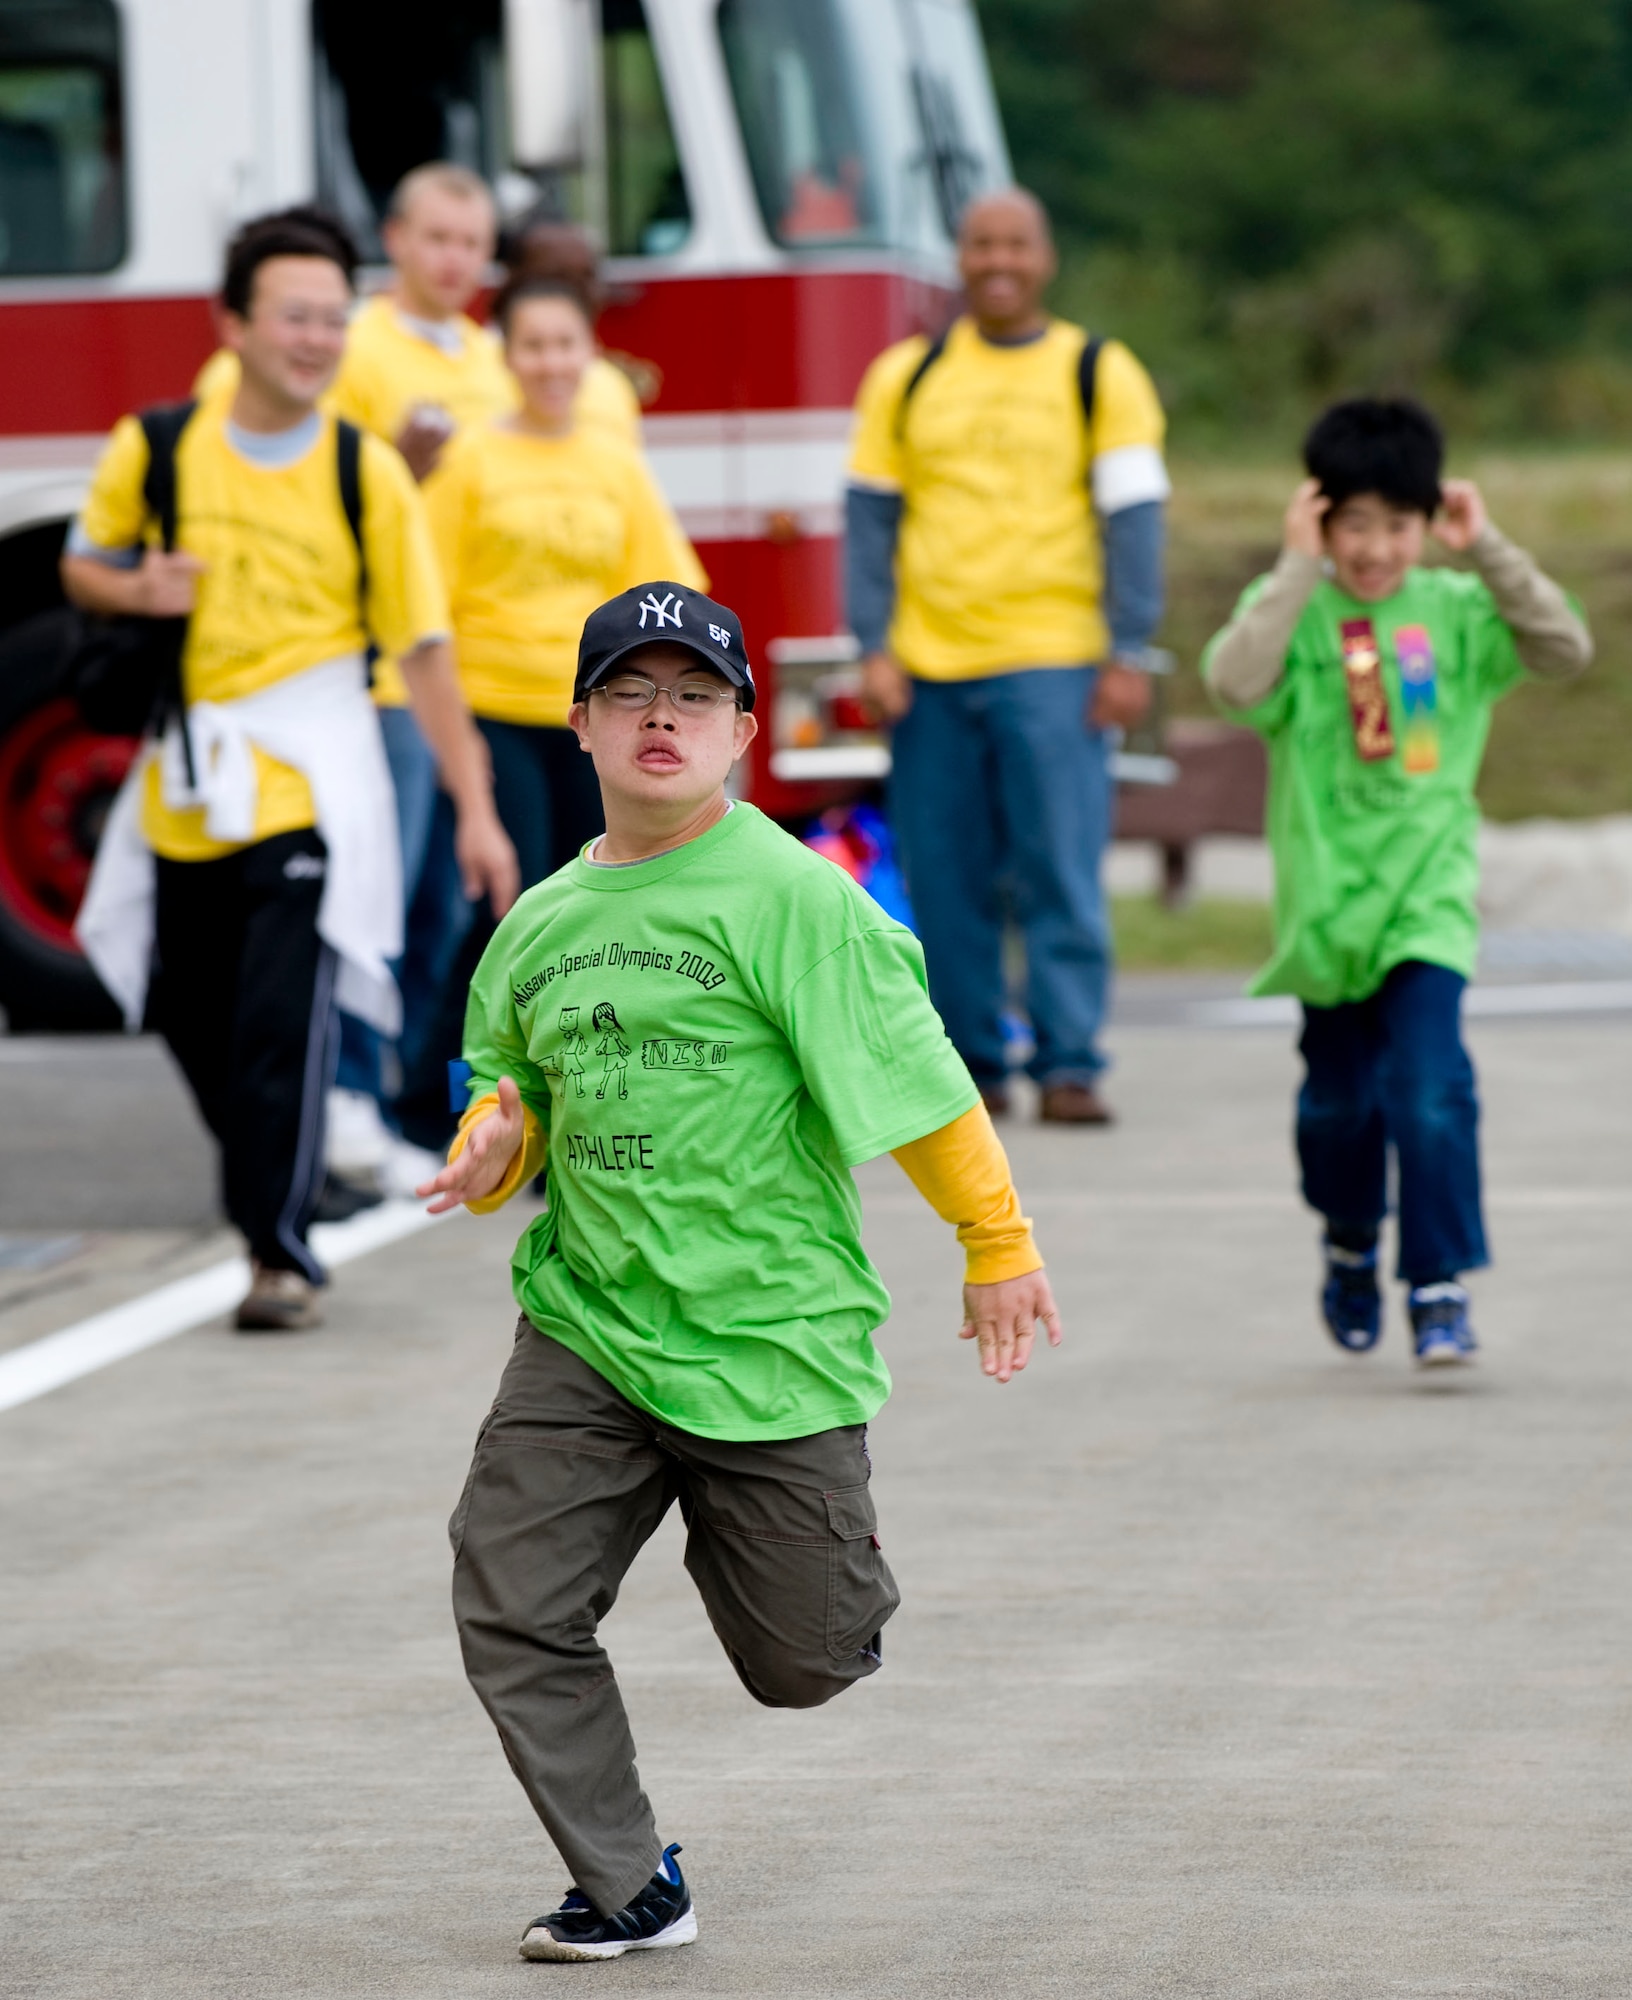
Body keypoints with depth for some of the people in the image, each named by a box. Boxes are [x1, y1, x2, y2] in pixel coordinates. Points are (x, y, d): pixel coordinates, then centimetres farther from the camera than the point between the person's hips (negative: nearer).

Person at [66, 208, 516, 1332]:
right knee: (195, 1017, 13)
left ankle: (283, 1248, -8)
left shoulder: (369, 476, -5)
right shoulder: (156, 450, 0)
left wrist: (475, 807, -6)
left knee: (286, 1012, -14)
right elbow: (83, 567, 15)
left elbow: (424, 648, -3)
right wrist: (134, 590, -9)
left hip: (308, 774, -3)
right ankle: (270, 1183, 36)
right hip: (186, 779, 3)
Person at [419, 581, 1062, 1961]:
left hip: (771, 1339, -4)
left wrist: (998, 1248, -5)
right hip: (587, 1328, 5)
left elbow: (920, 1080, -8)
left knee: (803, 1664, 4)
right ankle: (629, 1889, 8)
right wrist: (492, 1149, 0)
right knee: (511, 1616, -7)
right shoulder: (539, 926, 7)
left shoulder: (790, 898, -10)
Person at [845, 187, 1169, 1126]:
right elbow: (871, 514, 11)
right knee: (947, 886, 3)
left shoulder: (1100, 374, 6)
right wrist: (873, 645, 1)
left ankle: (1071, 1064, -5)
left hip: (1053, 664, -2)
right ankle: (970, 1065, 11)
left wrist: (1128, 656, -6)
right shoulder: (905, 377, 11)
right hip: (932, 663, 2)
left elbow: (1133, 518, 2)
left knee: (1062, 873, -7)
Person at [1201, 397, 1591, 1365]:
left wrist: (1486, 551, -14)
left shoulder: (1455, 610, 1)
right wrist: (1300, 569, -21)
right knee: (1338, 1098, 13)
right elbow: (1235, 682, -23)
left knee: (1431, 1090, -15)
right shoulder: (1293, 612, -4)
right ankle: (1351, 1244, 40)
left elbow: (1567, 649, -11)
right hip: (1327, 891, 1)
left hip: (1429, 895, 0)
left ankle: (1441, 1287, -9)